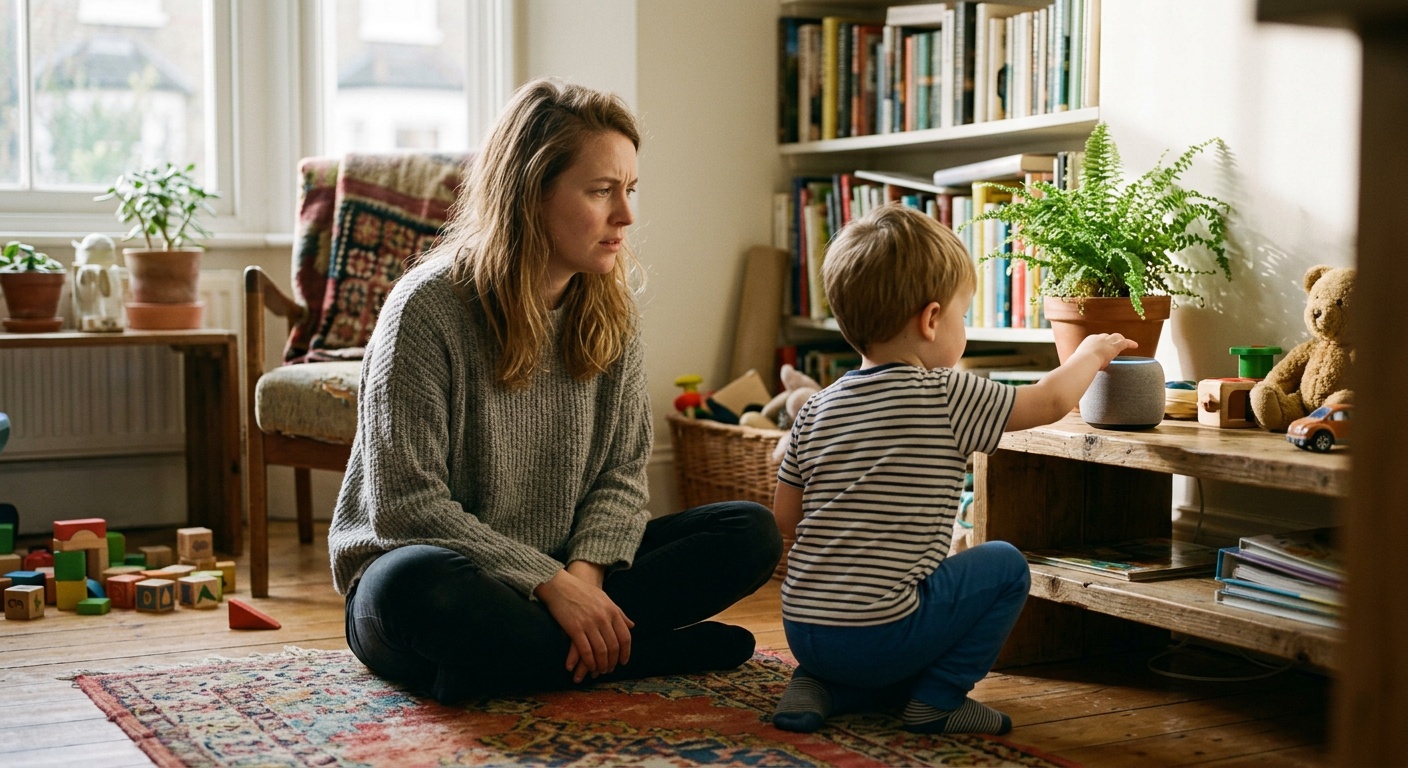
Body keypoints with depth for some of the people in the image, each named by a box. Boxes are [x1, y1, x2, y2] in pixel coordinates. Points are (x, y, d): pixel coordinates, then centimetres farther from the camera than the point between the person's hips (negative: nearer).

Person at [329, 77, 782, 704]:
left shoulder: (610, 309, 1)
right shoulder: (429, 309, -16)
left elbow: (623, 472, 1)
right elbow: (408, 505, -19)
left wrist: (586, 570, -20)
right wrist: (550, 583, -25)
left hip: (562, 576, 5)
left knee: (751, 532, -9)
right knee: (416, 586, -40)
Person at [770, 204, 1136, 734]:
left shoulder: (816, 411, 8)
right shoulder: (946, 398, -8)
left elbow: (785, 519, 12)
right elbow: (1051, 402, 2)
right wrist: (1091, 354, 22)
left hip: (801, 629, 7)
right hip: (878, 630, -7)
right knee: (1005, 566, 8)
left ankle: (817, 689, 10)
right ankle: (937, 701, 6)